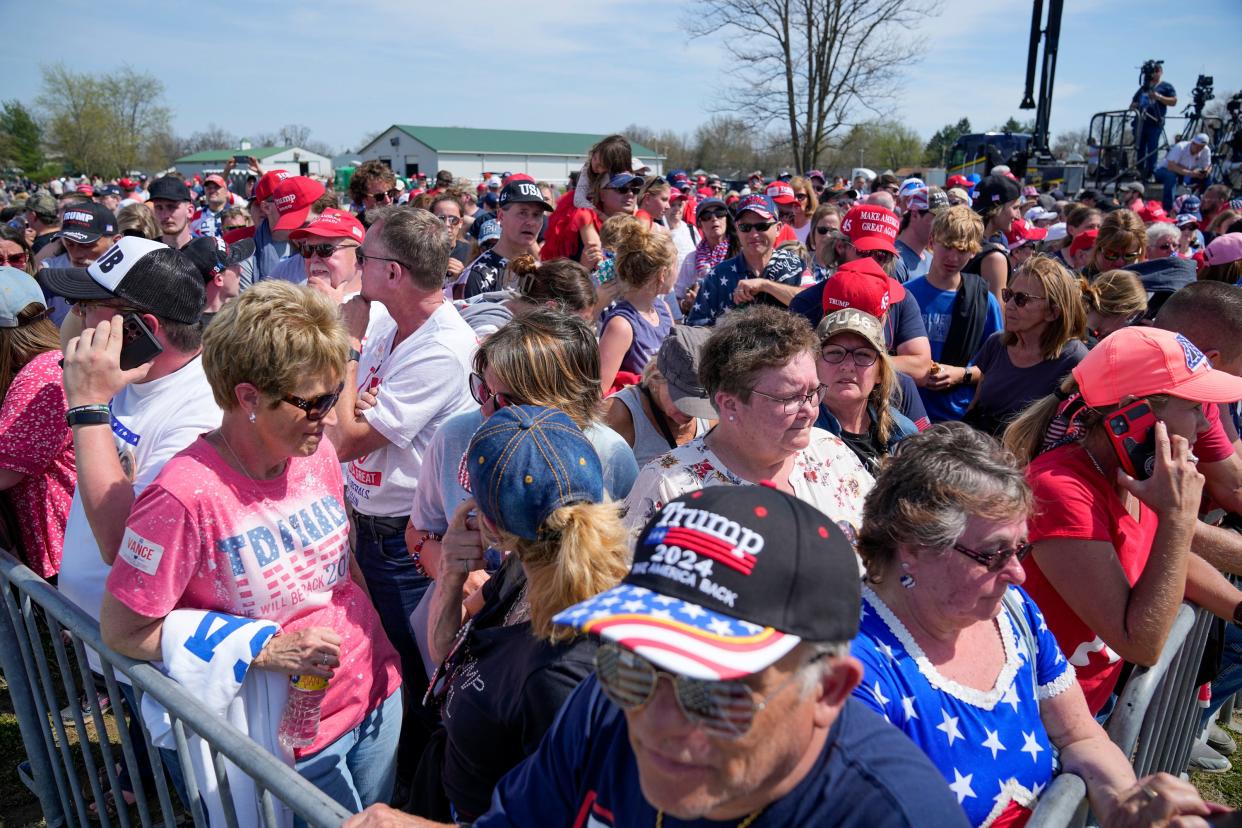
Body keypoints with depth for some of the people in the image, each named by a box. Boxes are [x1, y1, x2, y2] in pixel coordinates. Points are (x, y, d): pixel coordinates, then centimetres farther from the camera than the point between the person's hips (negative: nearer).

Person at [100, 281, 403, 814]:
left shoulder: (317, 453, -6)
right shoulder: (186, 496, -25)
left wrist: (376, 641, 6)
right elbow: (123, 631, -18)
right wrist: (268, 649, -21)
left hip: (375, 695, 6)